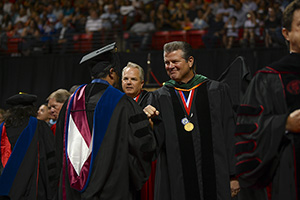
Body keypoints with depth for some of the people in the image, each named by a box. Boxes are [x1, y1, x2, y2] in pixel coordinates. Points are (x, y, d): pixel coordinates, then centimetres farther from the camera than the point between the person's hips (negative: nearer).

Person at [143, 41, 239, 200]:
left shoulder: (217, 91, 6)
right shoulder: (158, 98, 8)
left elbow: (228, 136, 4)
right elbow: (156, 141, -1)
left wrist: (232, 176, 1)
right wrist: (149, 120, -22)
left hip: (213, 178, 0)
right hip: (175, 179, 1)